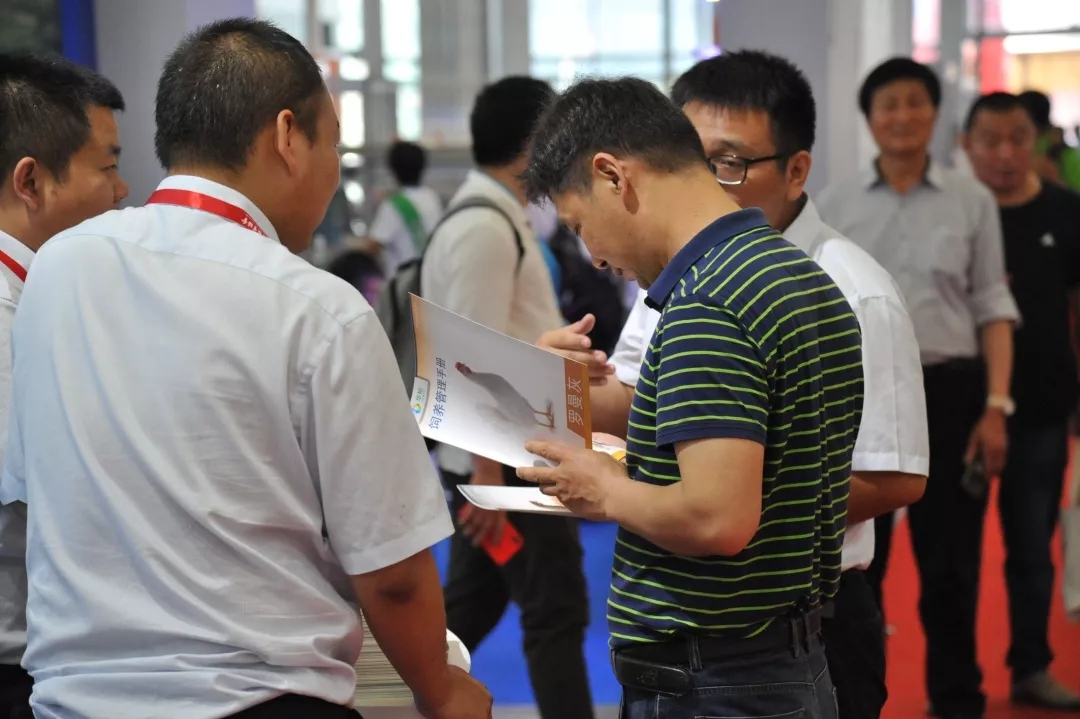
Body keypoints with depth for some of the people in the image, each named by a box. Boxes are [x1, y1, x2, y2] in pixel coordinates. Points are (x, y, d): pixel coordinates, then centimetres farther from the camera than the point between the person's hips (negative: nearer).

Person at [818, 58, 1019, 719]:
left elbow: (993, 308, 2)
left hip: (949, 391, -1)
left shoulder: (972, 201, 2)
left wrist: (997, 406, -6)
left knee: (951, 563, 6)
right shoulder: (834, 204, 4)